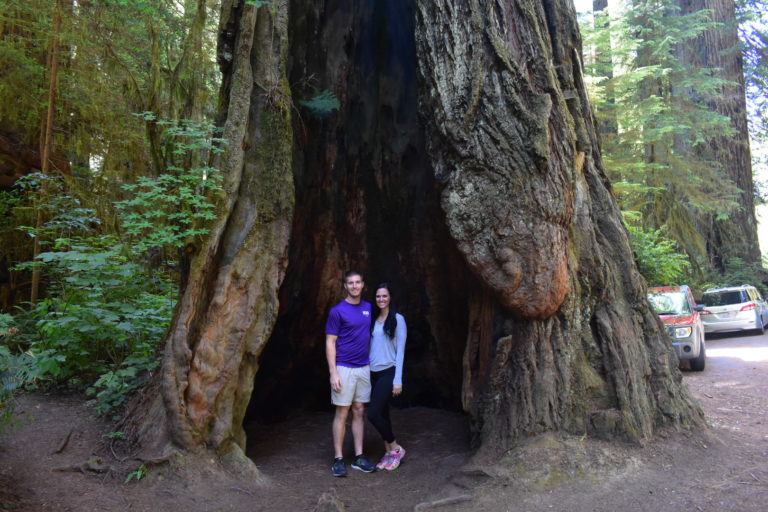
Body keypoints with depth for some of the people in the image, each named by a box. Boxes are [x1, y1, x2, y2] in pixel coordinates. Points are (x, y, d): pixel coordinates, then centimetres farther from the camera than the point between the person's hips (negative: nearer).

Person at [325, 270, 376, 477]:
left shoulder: (368, 308, 8)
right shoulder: (337, 311, -7)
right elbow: (330, 343, -8)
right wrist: (334, 373, -14)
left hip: (364, 368, 5)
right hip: (344, 368, -5)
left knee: (359, 412, 10)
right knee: (342, 413, 0)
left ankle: (359, 457, 18)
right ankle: (338, 459, 9)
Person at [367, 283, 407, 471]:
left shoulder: (397, 319, -6)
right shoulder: (373, 320, 11)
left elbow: (400, 350, -8)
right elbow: (370, 347, 12)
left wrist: (398, 380, -12)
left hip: (388, 372, -6)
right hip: (373, 372, 6)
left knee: (373, 413, -11)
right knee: (382, 413, 10)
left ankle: (396, 448, 7)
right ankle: (388, 452, 22)